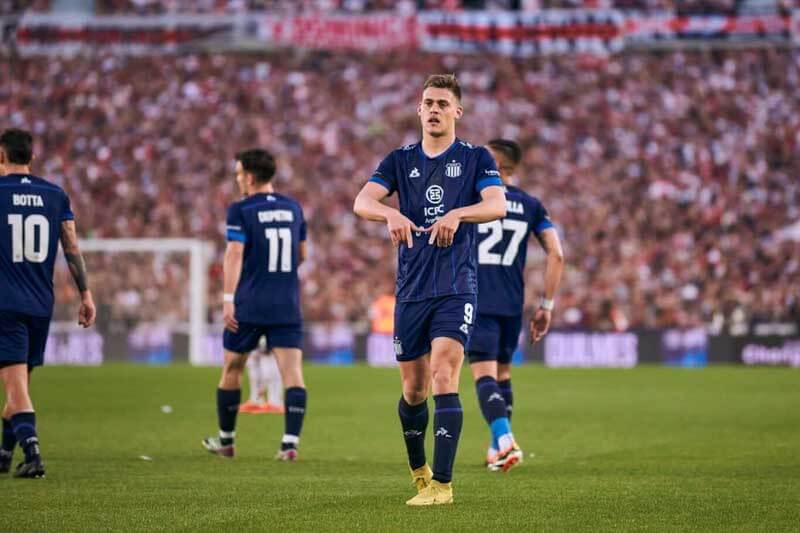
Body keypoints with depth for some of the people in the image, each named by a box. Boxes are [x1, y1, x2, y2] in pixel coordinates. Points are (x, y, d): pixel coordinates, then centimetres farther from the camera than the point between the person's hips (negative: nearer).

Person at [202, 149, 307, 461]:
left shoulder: (241, 210, -6)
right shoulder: (293, 207, 10)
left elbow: (234, 254, -16)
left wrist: (228, 299, -19)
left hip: (249, 306, -3)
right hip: (287, 306, 3)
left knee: (232, 370, 14)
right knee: (292, 373, -4)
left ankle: (226, 440, 25)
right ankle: (291, 442, -17)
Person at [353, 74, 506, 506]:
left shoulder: (475, 158, 3)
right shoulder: (400, 161, 9)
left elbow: (498, 204, -13)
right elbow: (362, 201, -7)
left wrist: (457, 215, -33)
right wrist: (392, 214, -30)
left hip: (456, 288, -3)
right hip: (411, 289, 3)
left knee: (444, 378, -16)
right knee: (413, 389, 9)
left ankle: (442, 483, -17)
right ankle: (418, 470, 32)